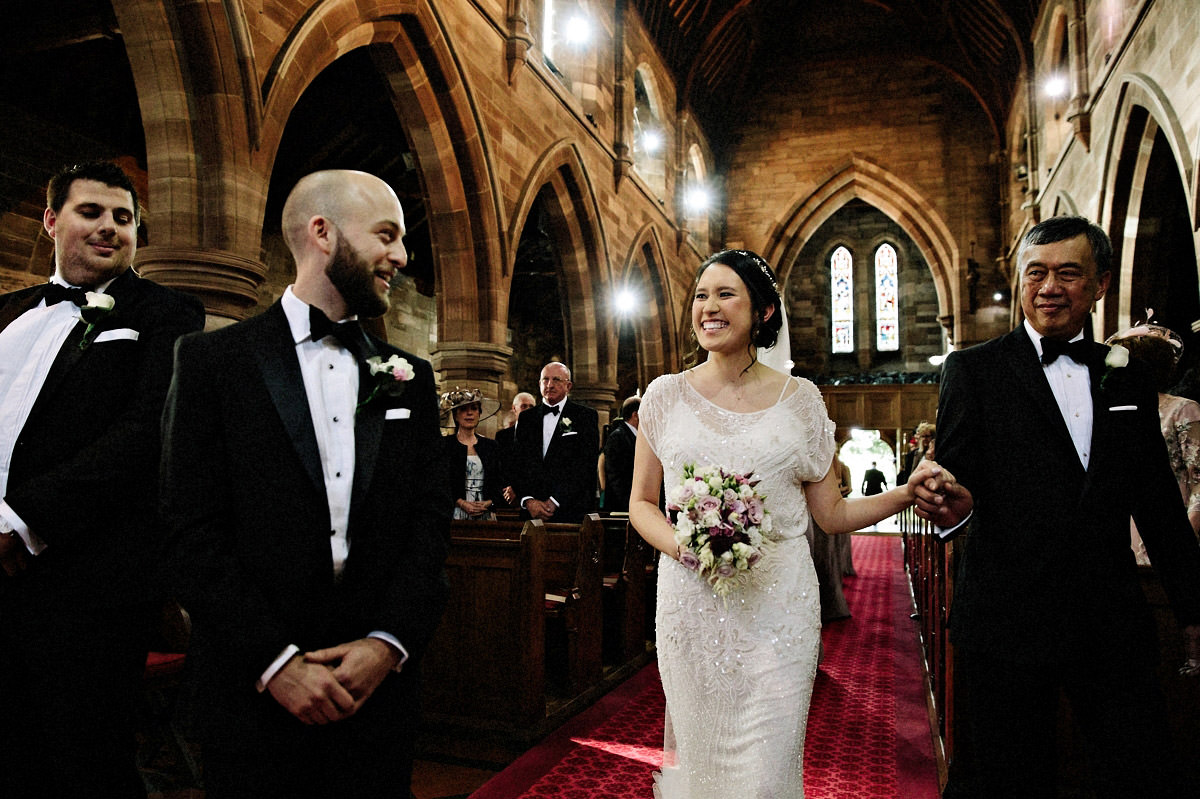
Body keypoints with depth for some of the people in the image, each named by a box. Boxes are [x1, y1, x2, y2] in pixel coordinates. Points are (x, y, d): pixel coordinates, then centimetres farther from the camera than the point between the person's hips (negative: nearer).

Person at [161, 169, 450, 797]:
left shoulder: (409, 376, 7)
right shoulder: (212, 358, -2)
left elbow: (431, 518, 2)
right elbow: (192, 531, -7)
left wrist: (390, 642, -10)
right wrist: (274, 660, -13)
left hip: (379, 678, 3)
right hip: (254, 686, -2)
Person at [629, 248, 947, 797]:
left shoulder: (800, 399, 2)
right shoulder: (667, 394, 3)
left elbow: (833, 514, 5)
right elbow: (641, 503, 6)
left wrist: (908, 491, -9)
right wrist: (681, 546, -12)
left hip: (778, 603, 0)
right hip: (691, 603, 1)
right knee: (699, 754, 12)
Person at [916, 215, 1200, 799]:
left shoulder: (1128, 378, 10)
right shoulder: (972, 369, -2)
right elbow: (957, 480, -8)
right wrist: (952, 506, -32)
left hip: (1114, 626, 4)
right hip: (1006, 619, -3)